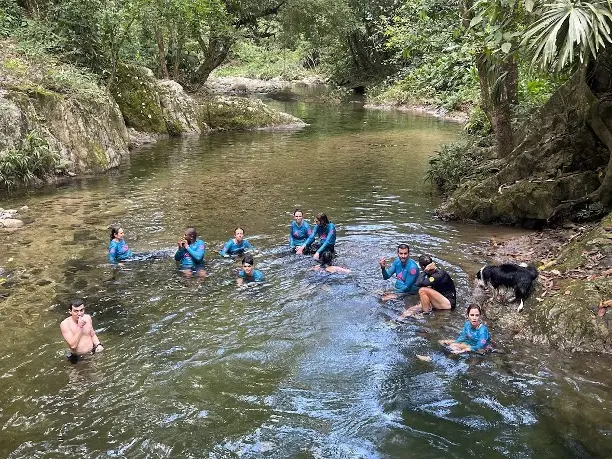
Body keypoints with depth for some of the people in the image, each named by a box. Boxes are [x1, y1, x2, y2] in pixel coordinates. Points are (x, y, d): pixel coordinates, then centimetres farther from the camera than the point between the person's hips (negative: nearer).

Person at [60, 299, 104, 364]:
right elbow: (72, 345, -21)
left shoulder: (88, 318, 1)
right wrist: (79, 327, -24)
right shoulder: (65, 324, -15)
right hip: (78, 358, -3)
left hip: (93, 352, 3)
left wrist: (98, 345, -4)